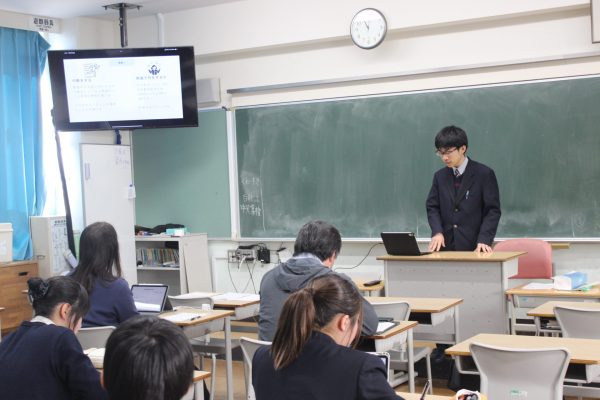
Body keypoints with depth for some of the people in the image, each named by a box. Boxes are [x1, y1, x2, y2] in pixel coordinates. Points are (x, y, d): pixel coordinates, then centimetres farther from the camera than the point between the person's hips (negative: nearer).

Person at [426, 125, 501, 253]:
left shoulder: (485, 174, -2)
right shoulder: (439, 176, 11)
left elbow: (493, 210, -4)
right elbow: (432, 207, 11)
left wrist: (484, 240, -16)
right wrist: (437, 232, -8)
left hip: (473, 247, -3)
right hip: (445, 246, 3)